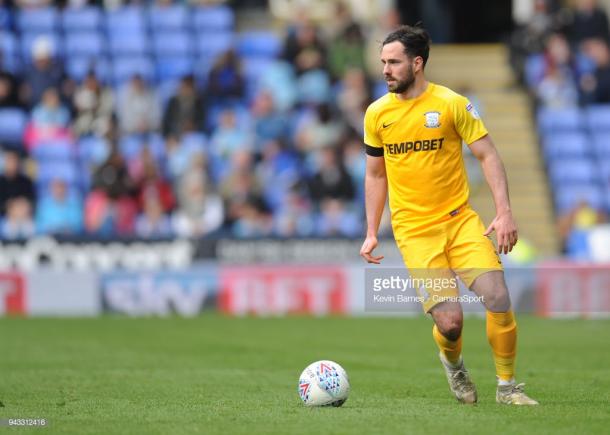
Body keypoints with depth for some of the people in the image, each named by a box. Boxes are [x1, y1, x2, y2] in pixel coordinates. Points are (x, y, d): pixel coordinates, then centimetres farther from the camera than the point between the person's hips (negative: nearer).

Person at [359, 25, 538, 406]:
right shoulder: (377, 114, 3)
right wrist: (371, 233, 11)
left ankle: (507, 386, 4)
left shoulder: (452, 103, -4)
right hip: (414, 231, 0)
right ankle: (452, 363, 23)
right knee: (450, 321, -13)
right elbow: (376, 175, 15)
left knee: (498, 297, -16)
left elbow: (488, 156, -3)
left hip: (460, 219, 0)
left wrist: (504, 213, -14)